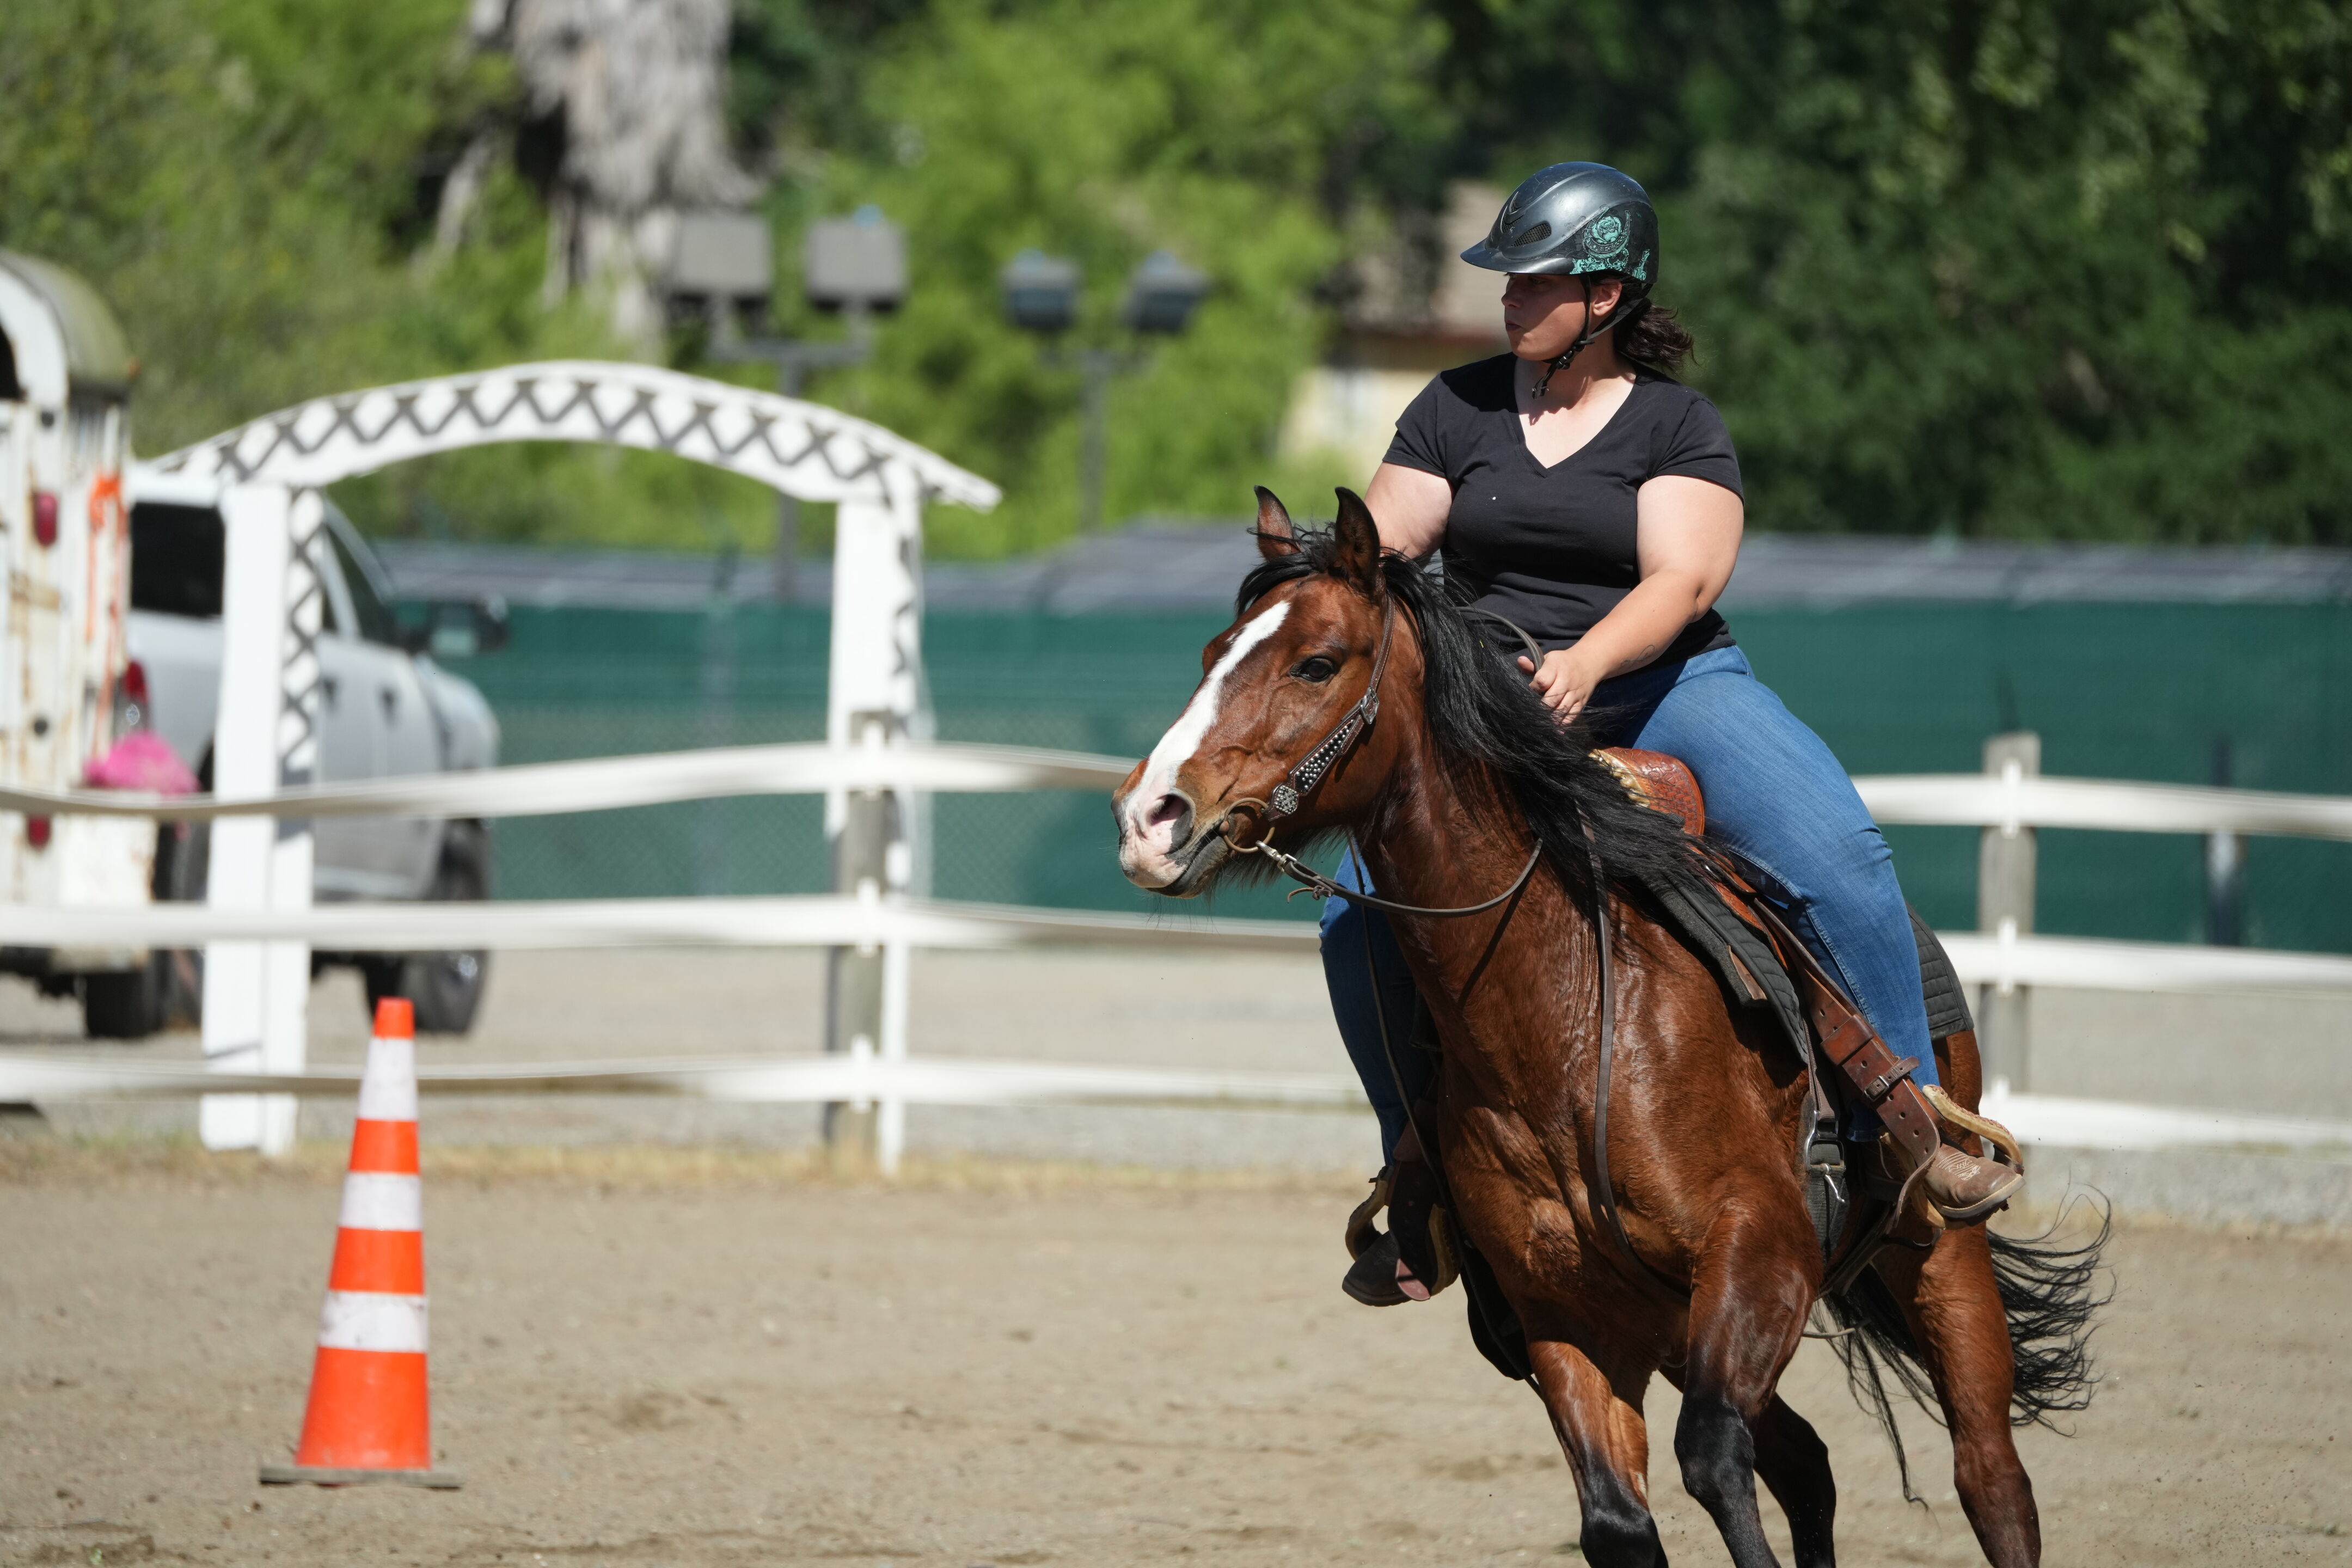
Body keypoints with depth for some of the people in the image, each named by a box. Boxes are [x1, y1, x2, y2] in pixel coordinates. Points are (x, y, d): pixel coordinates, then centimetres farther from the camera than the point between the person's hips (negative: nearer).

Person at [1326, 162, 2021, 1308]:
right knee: (1361, 911, -18)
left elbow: (1680, 580, -12)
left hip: (1665, 687, -2)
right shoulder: (1455, 410, 11)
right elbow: (1382, 548, 6)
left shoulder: (1677, 426, 2)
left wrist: (1588, 660, -31)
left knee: (1838, 853, -27)